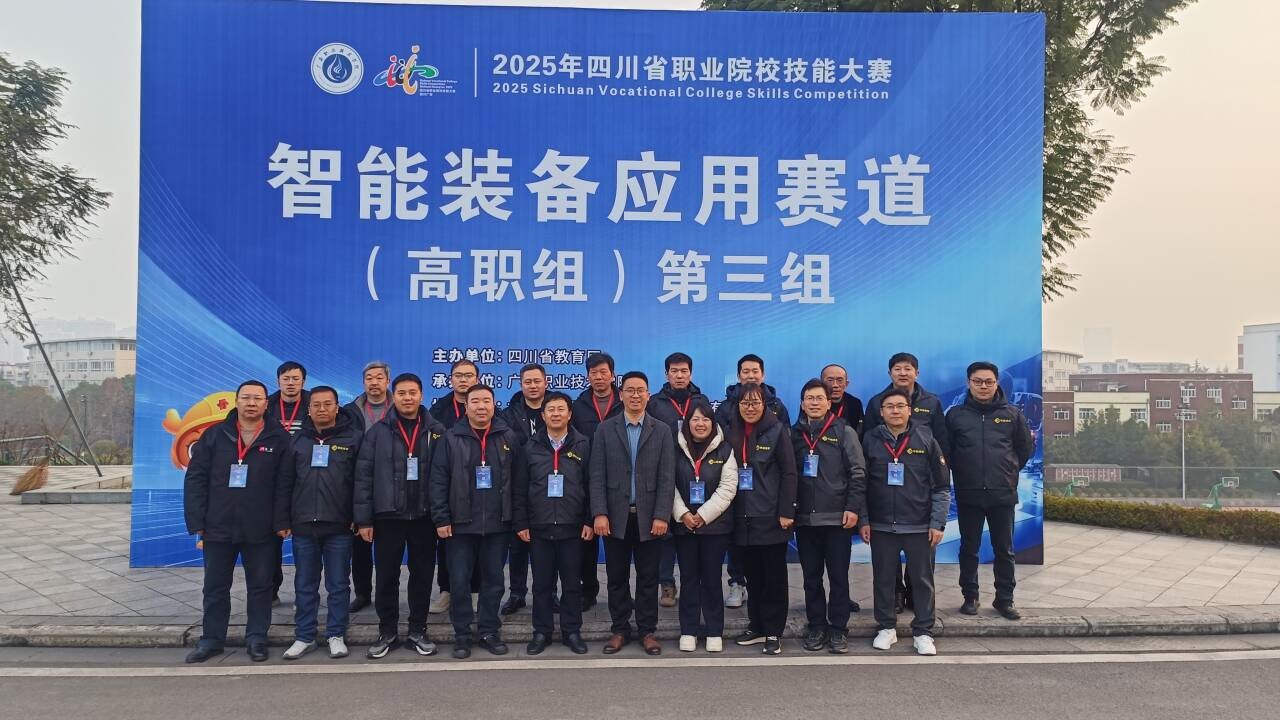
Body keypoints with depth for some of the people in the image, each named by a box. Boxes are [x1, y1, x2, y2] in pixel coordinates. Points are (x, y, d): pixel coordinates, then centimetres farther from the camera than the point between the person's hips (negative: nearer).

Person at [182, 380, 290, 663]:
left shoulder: (279, 439, -1)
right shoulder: (214, 436, 4)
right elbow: (195, 479, 2)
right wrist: (197, 522, -4)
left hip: (261, 531, -2)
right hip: (218, 528, 2)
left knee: (260, 586, 8)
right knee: (215, 587, 12)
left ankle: (256, 638, 20)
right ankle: (211, 639, 25)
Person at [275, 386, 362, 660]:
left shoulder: (353, 438, 1)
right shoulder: (298, 440, 10)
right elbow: (285, 483, 9)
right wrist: (282, 521, 4)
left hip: (339, 526, -2)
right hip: (303, 525, 3)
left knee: (338, 585, 6)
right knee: (304, 586, 10)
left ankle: (336, 635, 16)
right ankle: (304, 637, 20)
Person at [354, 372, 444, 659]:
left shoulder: (437, 432, 2)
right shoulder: (378, 432, 1)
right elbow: (363, 476, -1)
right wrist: (364, 518, -5)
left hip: (424, 517, 1)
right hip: (388, 517, 0)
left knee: (422, 576, 8)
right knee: (386, 577, 7)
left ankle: (418, 631, 21)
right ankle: (387, 633, 20)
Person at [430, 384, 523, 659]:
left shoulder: (509, 437, 3)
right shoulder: (452, 438, 0)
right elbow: (439, 481, -2)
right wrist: (441, 519, -7)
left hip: (498, 524, 1)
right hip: (461, 523, -1)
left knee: (493, 581, 10)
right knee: (460, 581, 4)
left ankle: (489, 632, 23)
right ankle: (462, 634, 17)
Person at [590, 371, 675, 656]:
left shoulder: (662, 431, 4)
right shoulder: (605, 430, 4)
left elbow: (667, 478, -1)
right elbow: (597, 475, -1)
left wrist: (661, 516, -9)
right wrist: (599, 513, -10)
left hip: (648, 517, 0)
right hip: (615, 517, 0)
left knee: (648, 578, 6)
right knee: (617, 577, 8)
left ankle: (647, 630, 17)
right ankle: (620, 629, 20)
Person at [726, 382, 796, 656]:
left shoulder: (777, 431, -4)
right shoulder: (731, 433, 8)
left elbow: (788, 473, -7)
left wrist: (786, 512, -13)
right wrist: (729, 513, 5)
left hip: (771, 518, -4)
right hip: (743, 518, 4)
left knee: (774, 576, 3)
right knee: (752, 575, 12)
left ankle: (773, 632, 11)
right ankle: (756, 626, 24)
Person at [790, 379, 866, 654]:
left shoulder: (844, 432, 1)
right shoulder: (794, 434, 8)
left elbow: (858, 473, -2)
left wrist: (853, 508, -9)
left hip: (837, 518, -3)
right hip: (804, 518, 3)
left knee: (838, 576, 3)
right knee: (811, 577, 9)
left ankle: (838, 629, 13)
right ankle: (816, 627, 19)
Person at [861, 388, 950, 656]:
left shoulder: (925, 439, -1)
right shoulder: (871, 440, 1)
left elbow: (942, 486, 1)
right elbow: (861, 483, 4)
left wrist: (938, 523, -5)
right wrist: (863, 520, 0)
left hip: (919, 526, -1)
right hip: (881, 526, 1)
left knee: (923, 580, 6)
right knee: (883, 579, 9)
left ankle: (923, 632, 18)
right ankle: (886, 628, 23)